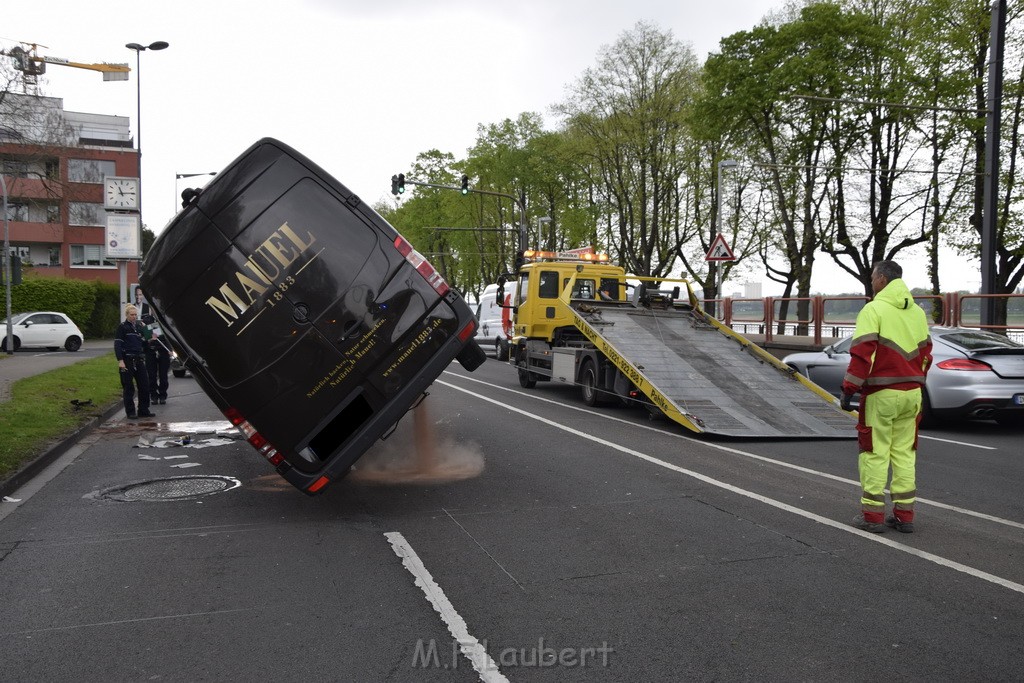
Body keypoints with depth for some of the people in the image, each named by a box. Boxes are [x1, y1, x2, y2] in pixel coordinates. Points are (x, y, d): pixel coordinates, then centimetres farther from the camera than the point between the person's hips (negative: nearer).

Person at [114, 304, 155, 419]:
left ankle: (143, 411, 14)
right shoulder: (122, 327, -4)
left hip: (139, 360, 6)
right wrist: (120, 361, -18)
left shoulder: (139, 326, 14)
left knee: (144, 385, 5)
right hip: (127, 360, -6)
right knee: (128, 388, -1)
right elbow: (117, 345, -9)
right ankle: (130, 413, 6)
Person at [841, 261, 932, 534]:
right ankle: (904, 515, 16)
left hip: (880, 394, -6)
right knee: (905, 453, 12)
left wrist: (848, 389, -13)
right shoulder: (917, 312, 12)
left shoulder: (873, 309, -10)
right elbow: (925, 354, 16)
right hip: (911, 393, 7)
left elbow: (862, 354, -17)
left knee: (874, 454, 1)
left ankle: (872, 515, 5)